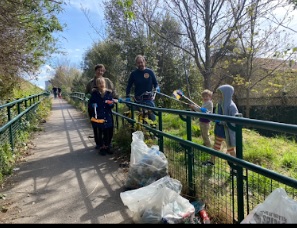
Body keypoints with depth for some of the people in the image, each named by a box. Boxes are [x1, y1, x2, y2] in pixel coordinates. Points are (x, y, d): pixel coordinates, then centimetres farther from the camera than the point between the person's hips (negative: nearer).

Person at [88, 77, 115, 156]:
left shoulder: (109, 93, 5)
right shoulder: (94, 93, -1)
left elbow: (112, 105, 9)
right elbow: (90, 104, 2)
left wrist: (111, 103, -13)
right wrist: (93, 105, -19)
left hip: (107, 117, 2)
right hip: (97, 117, -2)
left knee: (108, 132, 5)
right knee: (98, 133, 2)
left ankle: (107, 146, 25)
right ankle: (101, 147, 20)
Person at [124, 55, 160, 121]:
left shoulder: (150, 72, 2)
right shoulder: (134, 73, 2)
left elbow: (156, 83, 10)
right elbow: (129, 86, 9)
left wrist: (157, 88, -12)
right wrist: (127, 97, -2)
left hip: (149, 99, 0)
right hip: (138, 100, 0)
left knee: (152, 117, -4)